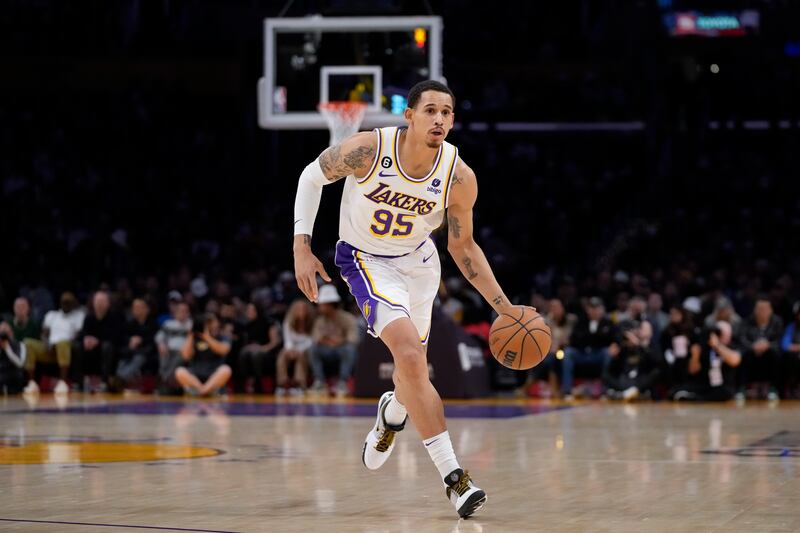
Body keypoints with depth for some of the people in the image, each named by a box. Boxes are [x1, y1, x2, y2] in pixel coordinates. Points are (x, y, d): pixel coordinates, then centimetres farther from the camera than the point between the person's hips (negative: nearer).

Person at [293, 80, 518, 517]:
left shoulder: (459, 178, -19)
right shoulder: (367, 150, -27)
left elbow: (463, 247, -4)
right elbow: (312, 177, -8)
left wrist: (504, 307, -10)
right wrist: (302, 247, -12)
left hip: (419, 261, 4)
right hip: (366, 261, -4)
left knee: (413, 366, 17)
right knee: (411, 355, -24)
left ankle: (391, 415, 57)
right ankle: (452, 477, -23)